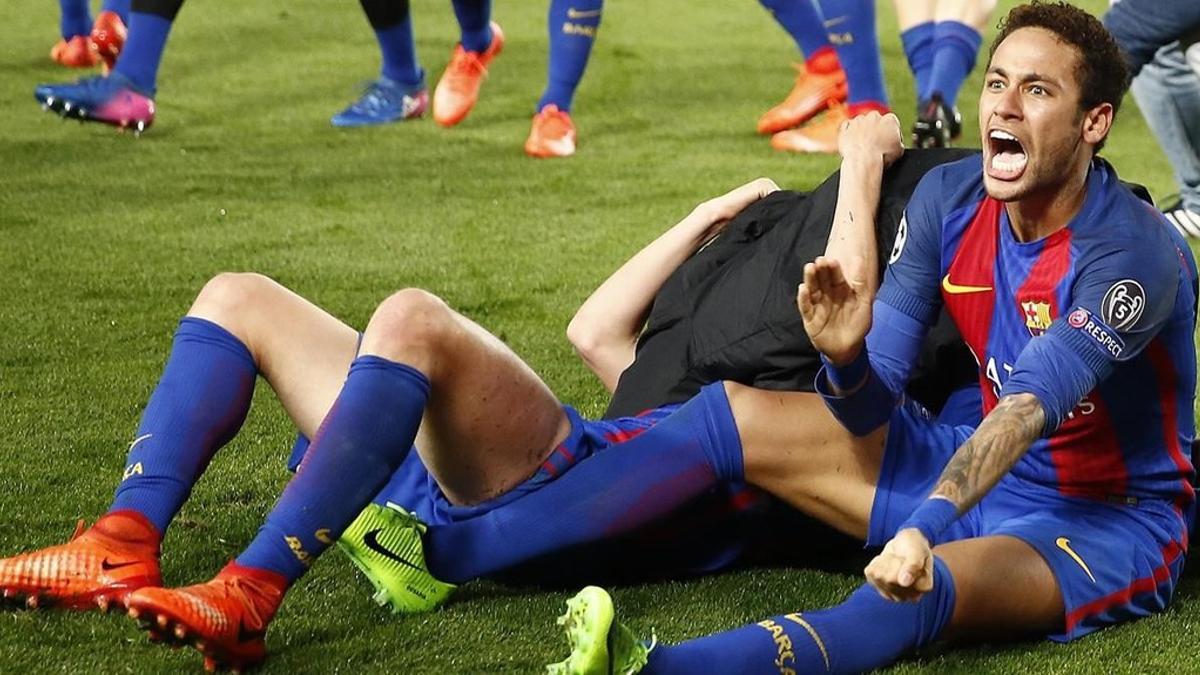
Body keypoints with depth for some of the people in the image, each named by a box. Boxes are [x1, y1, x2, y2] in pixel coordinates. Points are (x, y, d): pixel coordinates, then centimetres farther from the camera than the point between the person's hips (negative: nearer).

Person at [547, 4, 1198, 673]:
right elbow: (871, 411, -6)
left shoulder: (1135, 254, -22)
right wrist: (846, 354, -31)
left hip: (1114, 523, -7)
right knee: (735, 412, -2)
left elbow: (1026, 411, -37)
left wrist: (924, 528, -52)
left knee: (929, 586, -39)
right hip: (989, 471, 8)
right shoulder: (949, 198, -3)